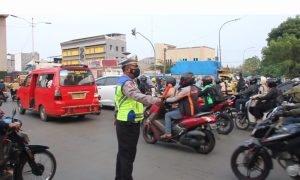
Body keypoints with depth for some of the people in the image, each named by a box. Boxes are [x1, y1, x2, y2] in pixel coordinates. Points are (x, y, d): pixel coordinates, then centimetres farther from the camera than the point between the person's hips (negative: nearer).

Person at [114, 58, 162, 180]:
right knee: (128, 154, -4)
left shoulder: (123, 81, 17)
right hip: (128, 124, -11)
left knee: (123, 152, 20)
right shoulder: (127, 82, -18)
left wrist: (117, 116, 36)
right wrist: (154, 100, -55)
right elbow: (137, 96, -40)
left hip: (124, 122, 11)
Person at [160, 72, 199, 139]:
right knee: (174, 110, 29)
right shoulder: (195, 88, 9)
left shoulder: (186, 89, -19)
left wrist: (165, 99, -3)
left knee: (167, 115, -1)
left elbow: (175, 98, -17)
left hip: (186, 112, -10)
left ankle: (168, 133, -6)